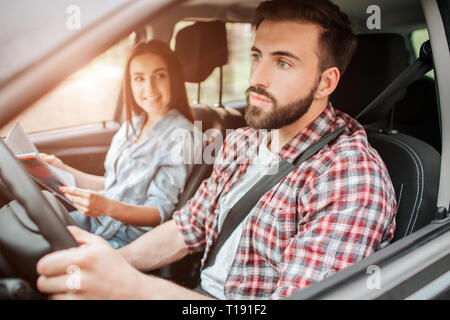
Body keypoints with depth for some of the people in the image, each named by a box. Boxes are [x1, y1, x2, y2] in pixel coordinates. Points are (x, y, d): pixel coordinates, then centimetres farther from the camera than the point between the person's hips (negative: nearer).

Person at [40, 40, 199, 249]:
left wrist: (108, 207, -33)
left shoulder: (180, 135, -14)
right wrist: (63, 170, 10)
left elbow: (161, 212, -18)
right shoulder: (133, 124, 11)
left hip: (129, 239, -7)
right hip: (96, 221, 7)